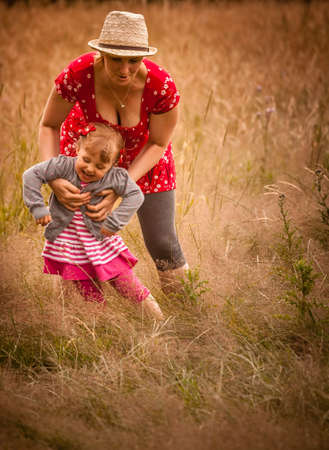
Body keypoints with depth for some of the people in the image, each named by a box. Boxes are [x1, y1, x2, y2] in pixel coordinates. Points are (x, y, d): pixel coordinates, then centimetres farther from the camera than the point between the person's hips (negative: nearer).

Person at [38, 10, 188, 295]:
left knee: (161, 241, 4)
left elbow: (158, 144, -20)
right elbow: (49, 126, -20)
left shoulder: (162, 86, -38)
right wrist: (53, 178, -35)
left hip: (142, 148, 0)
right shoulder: (79, 74, -38)